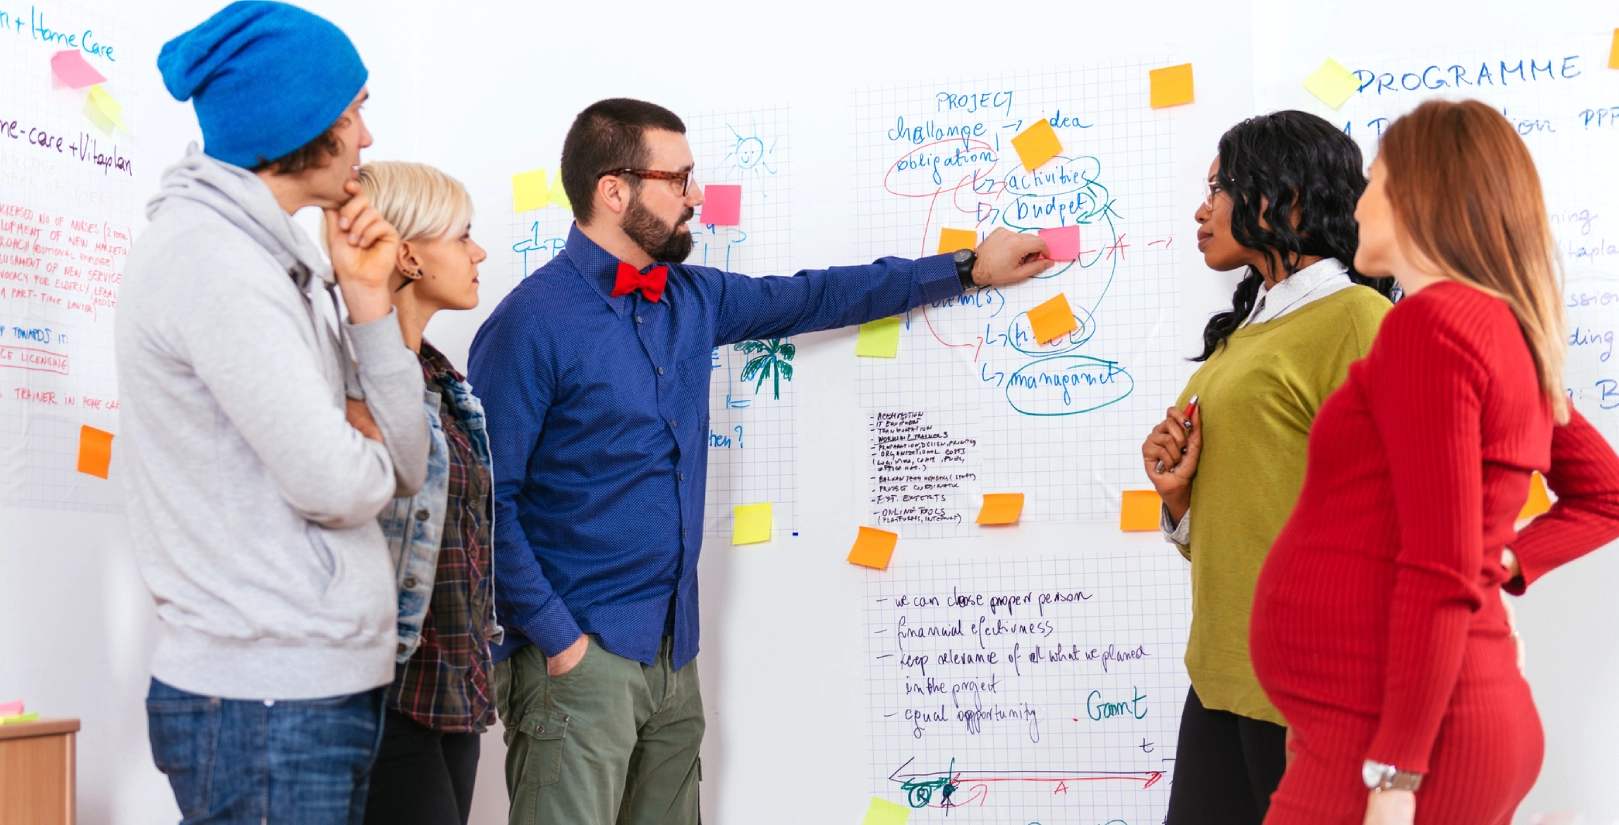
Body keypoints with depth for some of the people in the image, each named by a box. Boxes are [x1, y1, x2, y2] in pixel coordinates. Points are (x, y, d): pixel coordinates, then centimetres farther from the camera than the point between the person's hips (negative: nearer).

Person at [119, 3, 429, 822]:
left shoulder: (275, 257, 13)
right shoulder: (209, 256, -16)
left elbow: (404, 468, 8)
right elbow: (336, 486, -21)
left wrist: (366, 298, 0)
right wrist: (363, 448, 1)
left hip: (322, 689, 9)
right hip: (266, 709, -9)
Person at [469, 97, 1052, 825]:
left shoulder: (693, 301, 9)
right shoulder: (533, 322, -13)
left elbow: (816, 297, 21)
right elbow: (489, 503, -14)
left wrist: (967, 268, 25)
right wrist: (557, 637, -15)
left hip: (673, 649, 7)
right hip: (578, 654, -7)